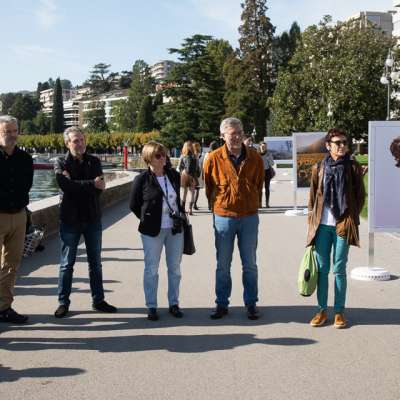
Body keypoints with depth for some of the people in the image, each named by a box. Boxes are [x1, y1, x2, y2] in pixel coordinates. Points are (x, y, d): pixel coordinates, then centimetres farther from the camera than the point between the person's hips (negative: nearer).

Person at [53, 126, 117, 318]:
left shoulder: (94, 161, 6)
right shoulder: (61, 163, -3)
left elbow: (100, 187, -9)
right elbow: (66, 186, -20)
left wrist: (76, 185, -18)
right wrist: (91, 184, -17)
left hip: (93, 218, 3)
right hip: (70, 218, -3)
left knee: (95, 262, 11)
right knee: (67, 263, 4)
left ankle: (98, 300, 21)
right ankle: (63, 302, 14)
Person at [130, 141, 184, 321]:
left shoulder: (174, 175, 2)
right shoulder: (142, 179, -9)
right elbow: (133, 205, 1)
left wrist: (180, 213, 11)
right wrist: (147, 220, 3)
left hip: (175, 229, 4)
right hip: (152, 231, -4)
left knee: (175, 268, 11)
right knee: (151, 269, 4)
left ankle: (174, 304, 24)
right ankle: (151, 307, 16)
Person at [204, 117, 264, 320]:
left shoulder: (255, 158, -3)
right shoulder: (214, 158, -7)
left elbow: (259, 185, 10)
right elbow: (209, 187, 5)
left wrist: (253, 205, 11)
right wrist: (217, 206, 9)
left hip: (249, 217, 1)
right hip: (223, 217, -1)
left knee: (250, 264, 10)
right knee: (223, 265, 9)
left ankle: (251, 303, 22)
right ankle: (222, 304, 21)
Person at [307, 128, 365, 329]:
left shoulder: (353, 167, 0)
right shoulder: (319, 168, 4)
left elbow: (360, 195, 5)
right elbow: (313, 196, 10)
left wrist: (352, 218, 0)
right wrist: (311, 221, 7)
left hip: (343, 225, -2)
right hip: (322, 225, 2)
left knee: (339, 269, 4)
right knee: (322, 268, 6)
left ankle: (339, 312, 14)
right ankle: (322, 310, 17)